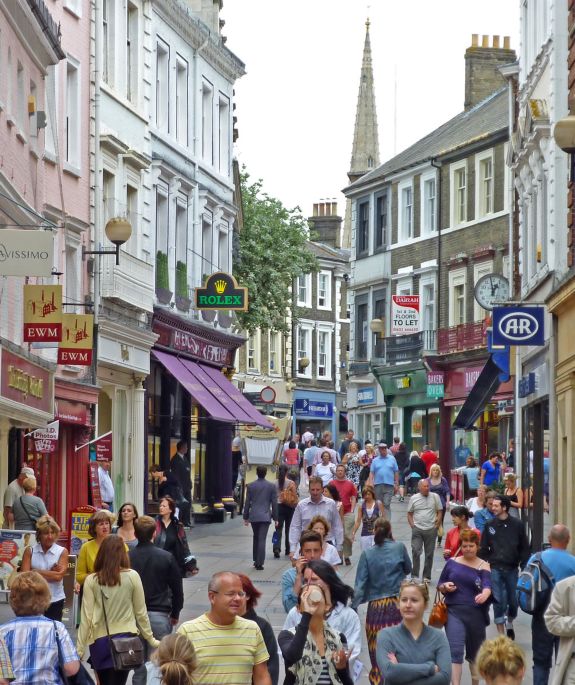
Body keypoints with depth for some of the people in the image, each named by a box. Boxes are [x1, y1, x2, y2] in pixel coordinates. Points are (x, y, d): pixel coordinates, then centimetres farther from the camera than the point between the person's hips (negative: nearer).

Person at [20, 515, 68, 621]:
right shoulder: (29, 551, 3)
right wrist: (51, 573, -12)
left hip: (55, 601, 0)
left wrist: (35, 572, -8)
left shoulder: (62, 552, 1)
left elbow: (59, 576, -10)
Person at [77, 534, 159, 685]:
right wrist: (151, 639, 14)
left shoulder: (91, 581, -4)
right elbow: (141, 612, 2)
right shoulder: (132, 576, -4)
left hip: (100, 642, 1)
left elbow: (86, 618, -5)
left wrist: (80, 649, 2)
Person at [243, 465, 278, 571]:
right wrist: (275, 518, 8)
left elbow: (247, 503, 3)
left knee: (256, 538, 18)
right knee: (262, 539, -4)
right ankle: (259, 563, -11)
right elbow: (274, 503, 0)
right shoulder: (271, 486, -2)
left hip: (253, 516, 2)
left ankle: (256, 561, 25)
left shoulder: (251, 486, 1)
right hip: (265, 516, -2)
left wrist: (245, 517, 11)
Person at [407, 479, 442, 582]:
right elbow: (409, 514, 10)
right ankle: (415, 575, -4)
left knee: (429, 554, 5)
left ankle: (427, 576, 14)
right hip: (417, 529, -1)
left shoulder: (435, 497, 3)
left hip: (431, 529, 1)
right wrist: (412, 525, -1)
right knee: (415, 551, -11)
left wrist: (437, 523, -3)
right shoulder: (413, 498, 4)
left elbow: (440, 511, 8)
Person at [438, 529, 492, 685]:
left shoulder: (483, 566, 2)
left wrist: (484, 595, -38)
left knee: (475, 653, 14)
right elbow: (439, 585, 16)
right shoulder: (452, 562, 7)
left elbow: (487, 586, -16)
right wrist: (445, 587, -8)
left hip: (476, 614, 0)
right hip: (454, 612, 0)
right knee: (455, 651, -14)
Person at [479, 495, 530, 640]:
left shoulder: (517, 525, -1)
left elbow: (524, 548, 2)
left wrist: (524, 567, -4)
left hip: (512, 569, 0)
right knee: (498, 601, -3)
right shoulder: (490, 526, 2)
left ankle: (510, 623, 36)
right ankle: (501, 634, 4)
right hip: (495, 568, 0)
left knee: (513, 600, 7)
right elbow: (483, 549, 5)